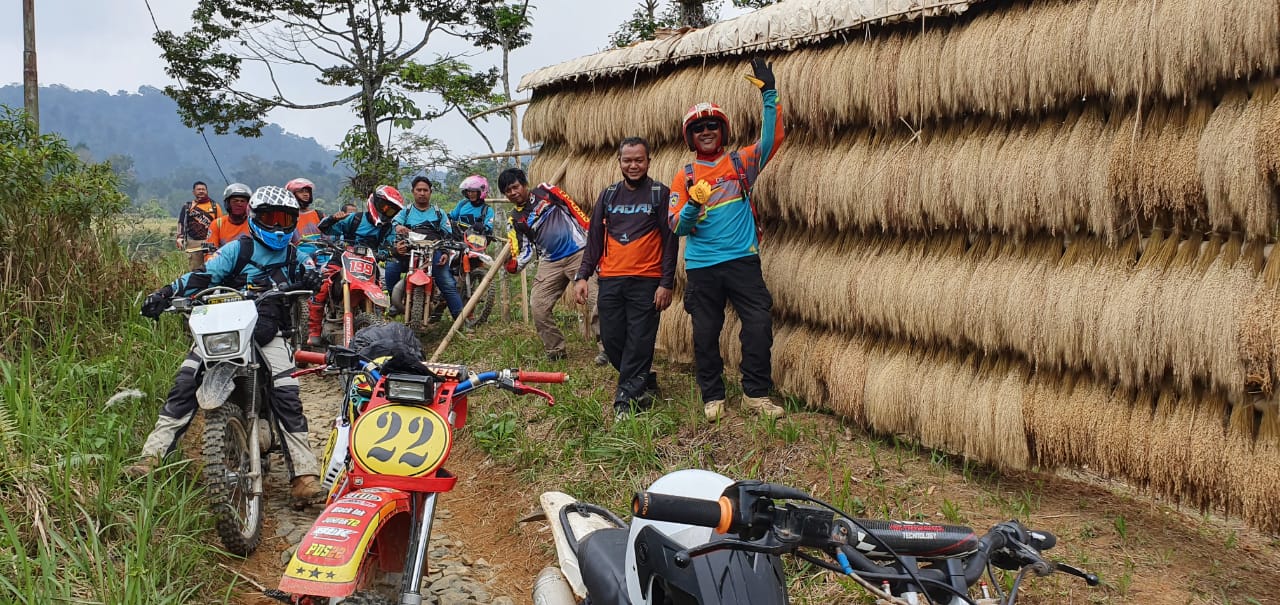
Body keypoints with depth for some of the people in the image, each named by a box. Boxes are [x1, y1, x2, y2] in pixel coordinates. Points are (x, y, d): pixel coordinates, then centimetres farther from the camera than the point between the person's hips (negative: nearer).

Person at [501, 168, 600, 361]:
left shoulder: (545, 192, 3)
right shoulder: (515, 220, 9)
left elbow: (573, 208, 3)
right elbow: (527, 249, 8)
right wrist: (514, 265, -12)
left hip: (579, 252, -4)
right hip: (551, 263, 4)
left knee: (595, 298, -16)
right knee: (538, 307, -6)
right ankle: (555, 350, 8)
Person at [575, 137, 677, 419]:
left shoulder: (660, 194, 1)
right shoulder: (608, 195, 12)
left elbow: (670, 241, -1)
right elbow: (594, 239, 14)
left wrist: (667, 283, -8)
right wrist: (582, 276, 5)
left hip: (646, 281, -4)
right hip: (610, 280, 4)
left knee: (639, 343, -5)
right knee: (611, 341, 4)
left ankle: (626, 400, -1)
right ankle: (645, 381, 25)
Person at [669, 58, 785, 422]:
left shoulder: (741, 163, 7)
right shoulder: (684, 178, 6)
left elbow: (771, 139, -6)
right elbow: (676, 227, 0)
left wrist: (769, 95, -14)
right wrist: (693, 206, -20)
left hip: (743, 260, 0)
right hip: (701, 268, 0)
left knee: (759, 325, -8)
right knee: (705, 333, 5)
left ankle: (756, 393, 3)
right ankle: (712, 397, 17)